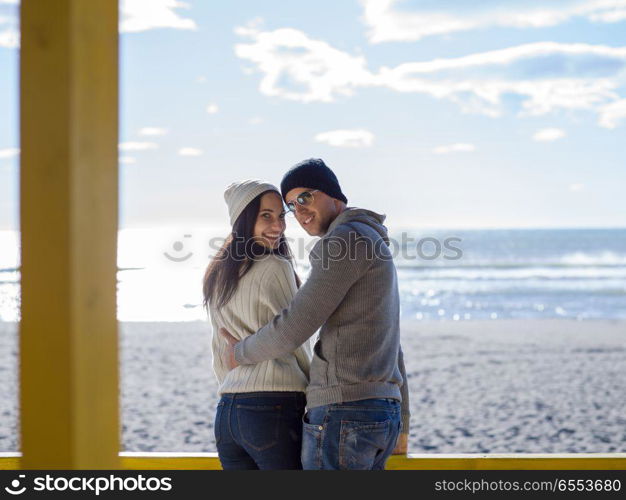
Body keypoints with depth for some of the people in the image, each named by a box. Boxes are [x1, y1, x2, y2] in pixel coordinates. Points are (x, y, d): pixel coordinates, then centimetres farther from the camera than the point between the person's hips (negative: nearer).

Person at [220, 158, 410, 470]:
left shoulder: (348, 238, -9)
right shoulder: (374, 247, 25)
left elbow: (295, 327, -13)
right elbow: (393, 352, 27)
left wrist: (241, 353, 5)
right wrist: (401, 426, 29)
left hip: (344, 412, -10)